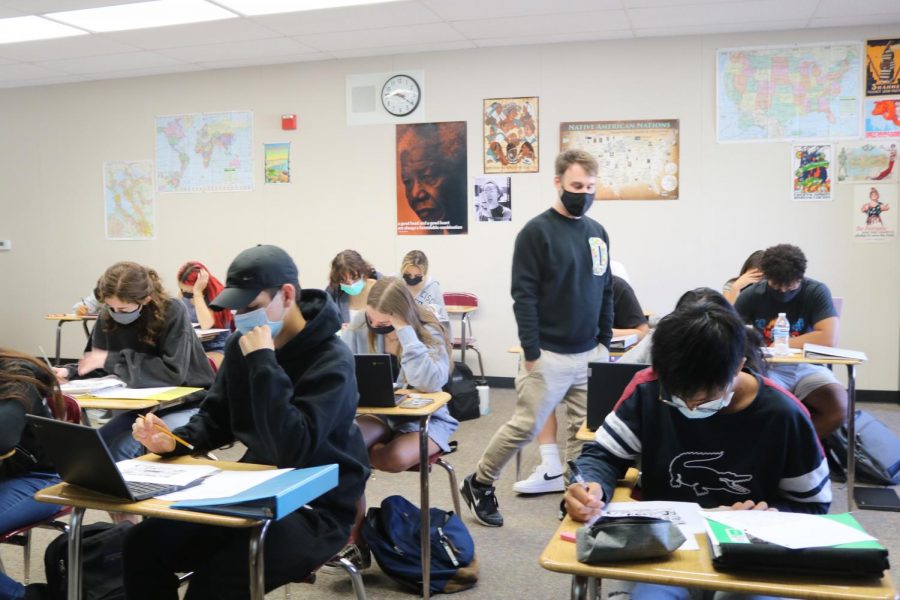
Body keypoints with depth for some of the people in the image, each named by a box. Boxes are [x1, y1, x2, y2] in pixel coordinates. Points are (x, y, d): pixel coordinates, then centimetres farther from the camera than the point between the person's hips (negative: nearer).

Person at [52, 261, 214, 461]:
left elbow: (173, 373, -27)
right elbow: (99, 366, 6)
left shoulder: (172, 312, -21)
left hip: (186, 404, -6)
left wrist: (112, 359, -25)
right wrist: (70, 372, -16)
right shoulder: (108, 317, -4)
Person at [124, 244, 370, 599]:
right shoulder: (243, 344, 3)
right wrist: (174, 441, -8)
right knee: (144, 544, -7)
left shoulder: (331, 361, -20)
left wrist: (264, 362, -30)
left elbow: (291, 451, -31)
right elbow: (216, 417, 13)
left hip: (315, 508, -7)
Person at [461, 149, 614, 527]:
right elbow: (524, 296, -13)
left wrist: (605, 340, 11)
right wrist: (531, 353, -16)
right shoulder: (536, 231, -9)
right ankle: (479, 484, 21)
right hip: (549, 355, -6)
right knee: (525, 427, 1)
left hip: (590, 354, 6)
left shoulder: (597, 233, 11)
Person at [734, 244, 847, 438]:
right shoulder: (752, 295, -2)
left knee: (839, 406, -27)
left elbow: (829, 338, -18)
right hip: (768, 369, 0)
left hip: (807, 368, 1)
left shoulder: (817, 291, -6)